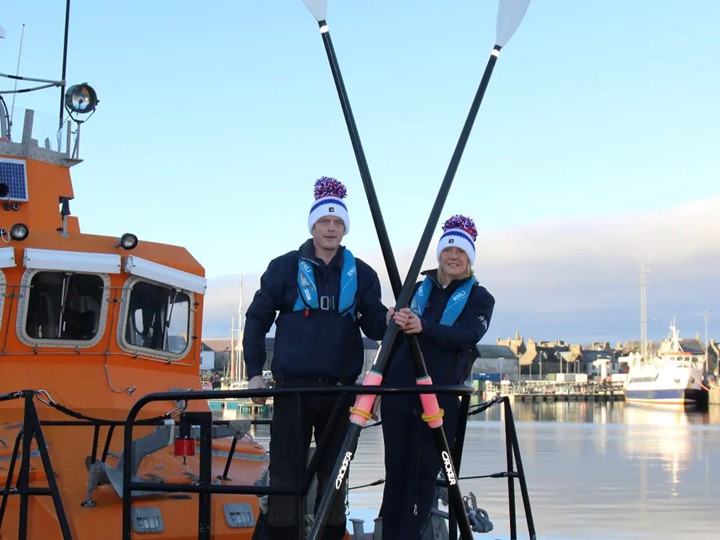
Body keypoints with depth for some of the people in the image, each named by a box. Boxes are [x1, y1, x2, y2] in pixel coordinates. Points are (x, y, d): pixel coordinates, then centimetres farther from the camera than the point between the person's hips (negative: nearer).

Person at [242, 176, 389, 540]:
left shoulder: (361, 274, 7)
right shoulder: (285, 268, 2)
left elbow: (372, 324, 1)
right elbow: (257, 319, 5)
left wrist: (387, 321, -22)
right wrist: (255, 372, 0)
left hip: (341, 387, 2)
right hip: (293, 386, -2)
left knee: (334, 473, 10)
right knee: (286, 472, -1)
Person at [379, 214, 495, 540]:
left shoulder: (479, 298, 5)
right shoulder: (419, 289, 14)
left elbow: (468, 336, -15)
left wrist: (424, 327, -29)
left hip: (440, 395, -3)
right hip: (399, 390, 3)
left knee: (424, 472, -2)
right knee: (396, 469, 4)